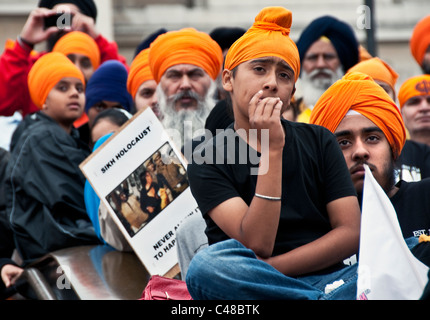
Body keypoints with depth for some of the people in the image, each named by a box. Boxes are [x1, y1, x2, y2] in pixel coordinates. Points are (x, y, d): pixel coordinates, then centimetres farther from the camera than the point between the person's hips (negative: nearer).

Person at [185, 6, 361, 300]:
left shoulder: (319, 141, 13)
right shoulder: (208, 160, 2)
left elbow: (351, 232, 2)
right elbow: (257, 246, -12)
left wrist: (270, 267, -10)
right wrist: (272, 149, -17)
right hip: (252, 289, 0)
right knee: (205, 266, -36)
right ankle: (329, 299, -25)